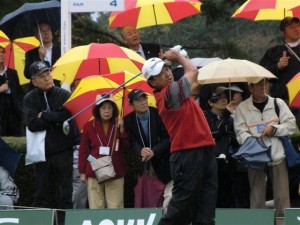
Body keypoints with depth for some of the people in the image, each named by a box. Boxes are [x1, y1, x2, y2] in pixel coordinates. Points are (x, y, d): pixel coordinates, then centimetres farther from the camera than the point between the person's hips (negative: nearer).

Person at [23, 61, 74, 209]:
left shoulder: (64, 95, 2)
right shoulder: (30, 99, 6)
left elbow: (68, 116, -14)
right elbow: (32, 124, -8)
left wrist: (44, 116, -6)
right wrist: (55, 120, -9)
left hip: (63, 152, -2)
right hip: (42, 152, 2)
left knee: (65, 196, -2)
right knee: (41, 197, 6)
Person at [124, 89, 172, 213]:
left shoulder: (159, 114, -7)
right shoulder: (129, 120, 1)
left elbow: (167, 138, -7)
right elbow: (133, 142, -2)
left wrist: (154, 151, -21)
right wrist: (140, 151, -24)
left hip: (164, 160, -2)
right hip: (146, 164, 2)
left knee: (169, 196, -12)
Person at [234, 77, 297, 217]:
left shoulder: (278, 103, 9)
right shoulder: (242, 108, 5)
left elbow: (291, 125, 7)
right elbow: (240, 132, -3)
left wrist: (274, 128, -9)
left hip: (278, 155, 1)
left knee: (282, 196, -2)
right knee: (257, 196, -1)